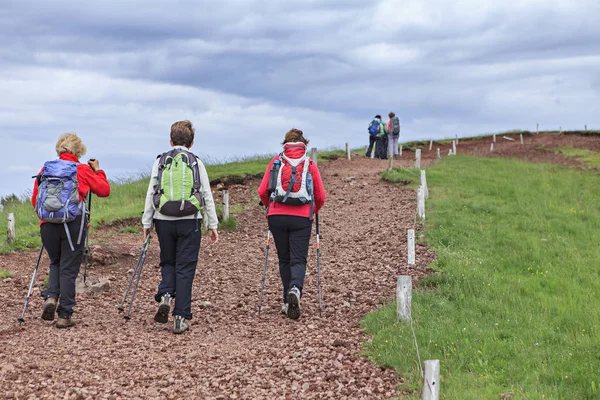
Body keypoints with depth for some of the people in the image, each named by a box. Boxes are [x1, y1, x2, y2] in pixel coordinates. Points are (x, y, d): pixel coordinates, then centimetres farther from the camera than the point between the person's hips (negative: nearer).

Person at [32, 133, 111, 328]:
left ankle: (51, 297, 0)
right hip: (73, 225, -3)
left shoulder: (45, 169, 7)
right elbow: (104, 190, 5)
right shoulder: (83, 170, -2)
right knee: (69, 268, 5)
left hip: (48, 225, 3)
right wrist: (98, 171, 19)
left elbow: (34, 200, 11)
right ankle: (64, 315, 5)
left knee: (55, 263, 23)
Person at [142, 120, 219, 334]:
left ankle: (165, 295, -7)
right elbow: (207, 195, 3)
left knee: (168, 263, 20)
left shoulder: (160, 162, 5)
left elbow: (151, 193, 4)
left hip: (164, 220, 1)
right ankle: (181, 318, 0)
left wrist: (147, 222, 10)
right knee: (185, 268, 3)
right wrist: (212, 224, 8)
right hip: (189, 221, -1)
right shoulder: (196, 162, 3)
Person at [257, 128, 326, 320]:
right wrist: (314, 210, 28)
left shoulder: (276, 162, 6)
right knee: (298, 259, 1)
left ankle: (288, 302, 14)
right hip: (302, 218, -1)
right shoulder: (310, 165, 6)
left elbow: (262, 191, 3)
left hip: (277, 217, 1)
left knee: (284, 259, 14)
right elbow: (321, 196, 7)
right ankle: (295, 289, -28)